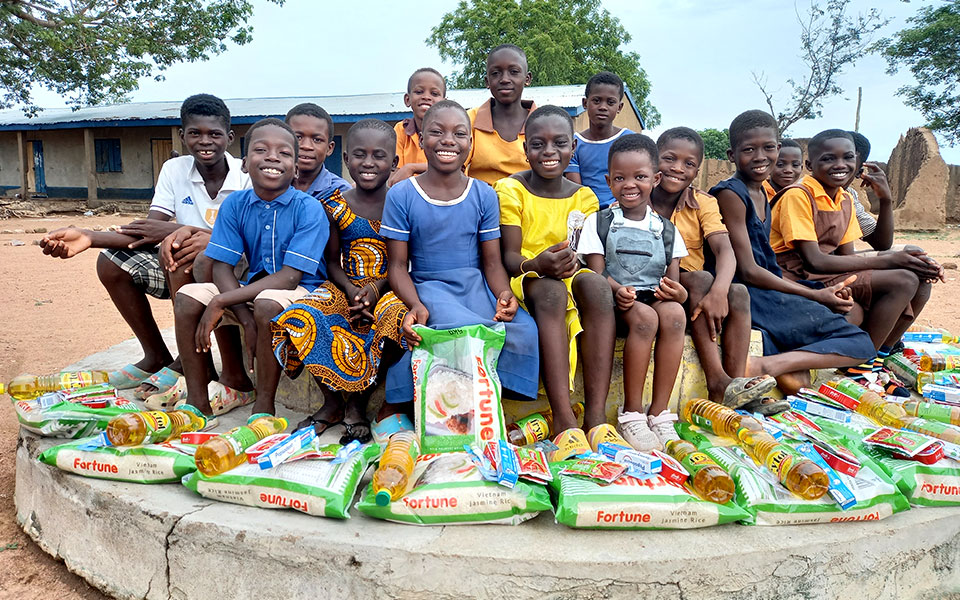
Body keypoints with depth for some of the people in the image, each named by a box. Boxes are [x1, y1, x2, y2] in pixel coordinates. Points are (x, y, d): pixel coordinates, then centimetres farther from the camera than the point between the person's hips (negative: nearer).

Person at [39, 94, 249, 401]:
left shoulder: (247, 177, -14)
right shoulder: (175, 170, 0)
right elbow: (146, 232, -7)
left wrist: (176, 230, -30)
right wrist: (89, 237, -24)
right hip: (182, 270, 6)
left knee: (177, 249, -33)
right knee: (111, 263, -5)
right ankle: (156, 358, 7)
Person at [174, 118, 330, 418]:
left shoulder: (310, 209, -17)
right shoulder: (235, 203, -2)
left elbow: (289, 277, -23)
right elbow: (222, 267, -5)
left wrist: (221, 302, -25)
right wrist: (245, 317, -24)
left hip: (301, 292, -5)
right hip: (252, 288, 6)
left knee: (266, 304, -37)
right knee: (187, 298, -13)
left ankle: (263, 408, -20)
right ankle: (197, 402, -3)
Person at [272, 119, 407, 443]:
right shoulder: (336, 206, 5)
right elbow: (333, 261, 6)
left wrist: (375, 289, -18)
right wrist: (351, 290, -13)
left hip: (388, 289, -2)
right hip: (346, 287, 2)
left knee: (399, 320, -37)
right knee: (301, 317, -27)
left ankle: (358, 401, -14)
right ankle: (332, 401, -7)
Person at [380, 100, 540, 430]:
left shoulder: (484, 195, 8)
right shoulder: (401, 195, 0)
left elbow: (492, 261, 7)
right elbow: (397, 266, -1)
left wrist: (504, 294, -16)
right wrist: (415, 305, -21)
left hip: (476, 285, 4)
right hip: (428, 286, -3)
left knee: (525, 330, -26)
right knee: (469, 329, -35)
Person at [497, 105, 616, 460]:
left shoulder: (584, 197, 8)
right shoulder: (510, 189, -1)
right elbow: (509, 256, -9)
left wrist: (570, 260, -24)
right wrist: (535, 265, -31)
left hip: (570, 281, 3)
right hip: (524, 283, -3)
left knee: (595, 282, -32)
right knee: (551, 291, -38)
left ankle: (596, 416, -39)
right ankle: (564, 422, -45)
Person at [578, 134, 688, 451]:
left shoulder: (665, 228, 15)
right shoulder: (599, 222, 8)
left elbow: (673, 278, 9)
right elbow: (597, 272, -2)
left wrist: (675, 290, -17)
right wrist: (618, 290, -24)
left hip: (656, 297, 3)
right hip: (615, 299, -2)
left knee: (674, 314, -31)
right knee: (645, 317, -34)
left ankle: (659, 411, -26)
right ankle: (631, 412, -23)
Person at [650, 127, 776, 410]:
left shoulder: (703, 203, 5)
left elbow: (725, 250, -12)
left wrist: (719, 292, -34)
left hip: (694, 288, 4)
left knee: (738, 292, -23)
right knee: (700, 278, -30)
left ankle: (735, 382, -29)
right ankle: (717, 382, -35)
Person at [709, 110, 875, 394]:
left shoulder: (763, 195, 17)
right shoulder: (730, 194, -11)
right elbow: (748, 271, -15)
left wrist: (817, 293, 5)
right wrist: (815, 296, -8)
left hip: (764, 292, 9)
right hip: (742, 294, -9)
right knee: (859, 343, -9)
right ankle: (763, 365, -23)